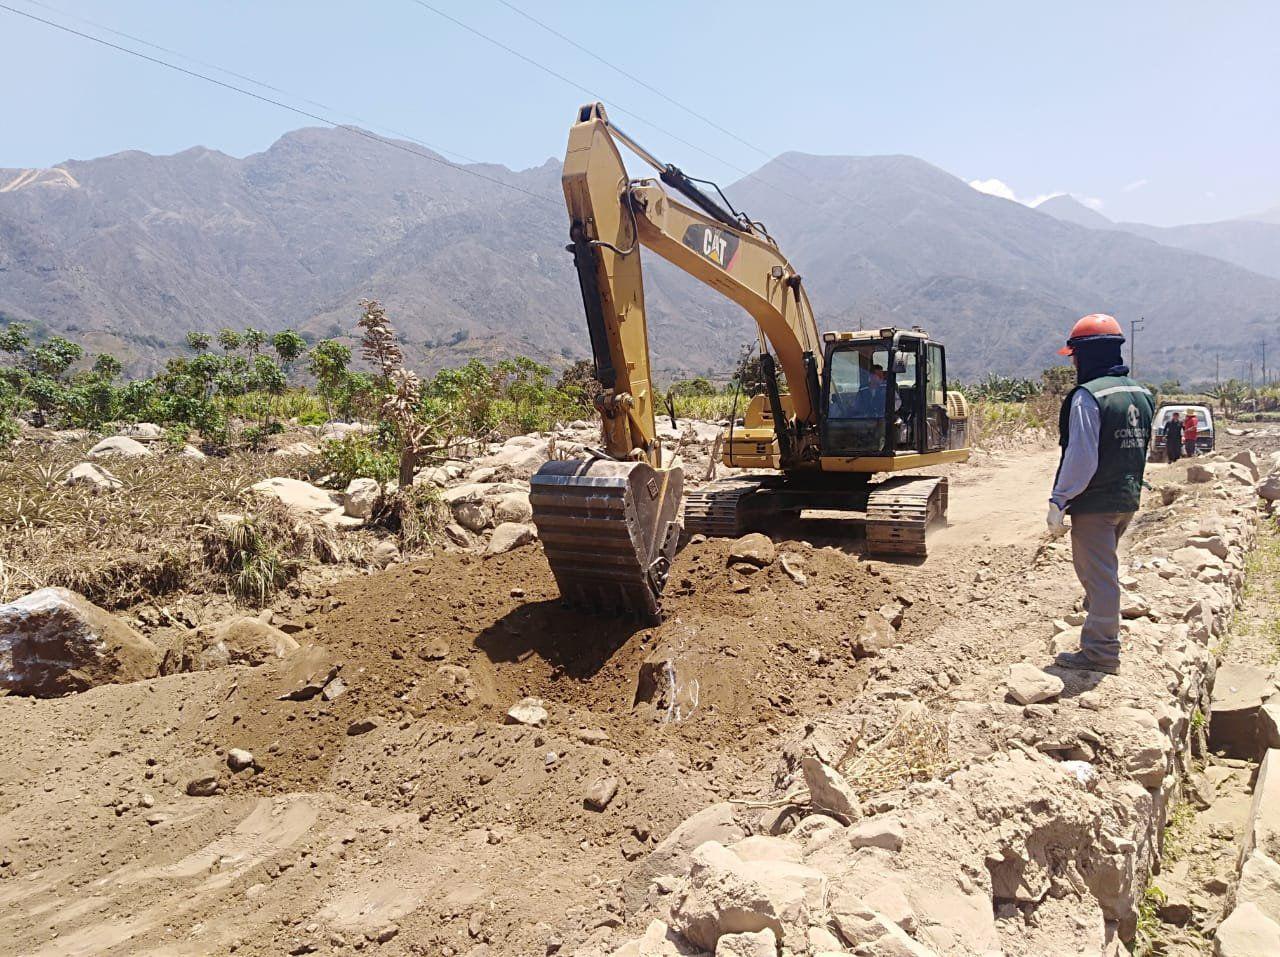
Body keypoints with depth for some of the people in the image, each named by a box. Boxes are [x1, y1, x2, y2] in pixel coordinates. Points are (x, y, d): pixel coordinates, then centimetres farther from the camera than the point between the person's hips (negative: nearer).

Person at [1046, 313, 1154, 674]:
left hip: (1095, 503, -9)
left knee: (1098, 574, 0)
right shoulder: (1141, 394, 9)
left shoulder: (1088, 396, -18)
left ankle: (1100, 652, 8)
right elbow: (1141, 450, 17)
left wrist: (1058, 501, -17)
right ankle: (1101, 632, 42)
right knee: (1105, 571, 25)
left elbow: (1081, 459, -22)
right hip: (1128, 499, 9)